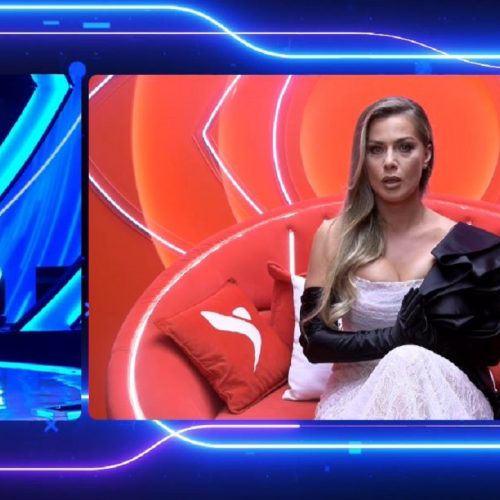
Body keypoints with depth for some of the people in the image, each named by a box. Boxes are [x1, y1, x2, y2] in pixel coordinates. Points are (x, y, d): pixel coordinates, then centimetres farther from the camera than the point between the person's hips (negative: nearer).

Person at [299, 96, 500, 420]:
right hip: (359, 393, 0)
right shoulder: (333, 236, 1)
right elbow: (314, 340, -3)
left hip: (443, 395, 0)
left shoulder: (464, 246, -2)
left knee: (410, 364, -34)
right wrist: (395, 338, -18)